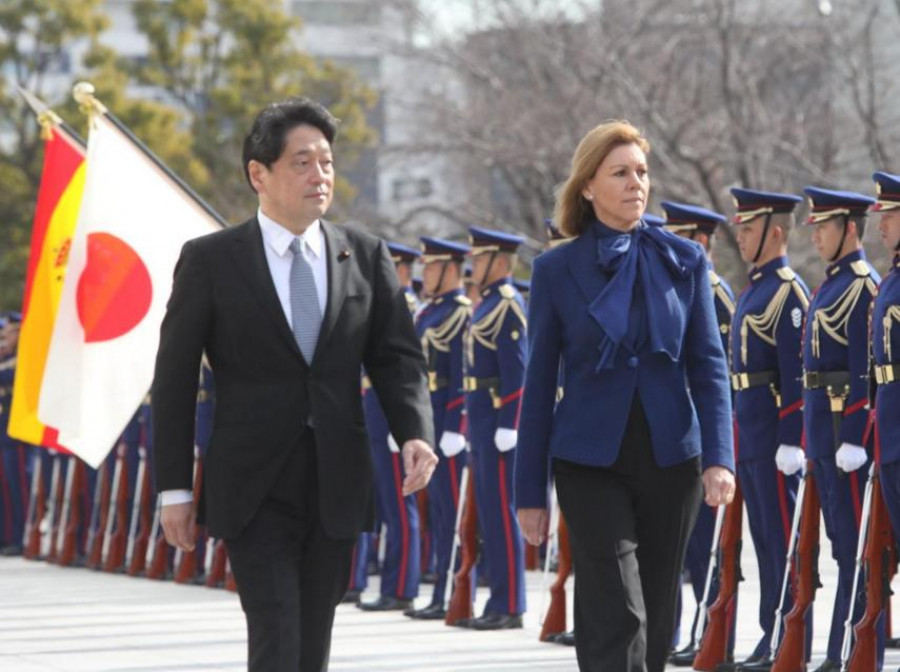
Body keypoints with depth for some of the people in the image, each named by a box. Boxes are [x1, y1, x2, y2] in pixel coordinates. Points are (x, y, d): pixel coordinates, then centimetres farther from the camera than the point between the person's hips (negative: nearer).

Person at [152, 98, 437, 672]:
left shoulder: (367, 257, 7)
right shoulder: (210, 260, -2)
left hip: (338, 486, 4)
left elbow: (398, 357, 6)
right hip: (254, 490, -4)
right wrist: (174, 488, -2)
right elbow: (175, 379, 0)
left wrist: (416, 434, -13)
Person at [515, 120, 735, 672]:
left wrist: (719, 458, -10)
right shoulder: (556, 270, 0)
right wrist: (530, 492, 2)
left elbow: (709, 367, 3)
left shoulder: (685, 262, 4)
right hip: (592, 462, -3)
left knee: (658, 617, 9)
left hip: (670, 460, 3)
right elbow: (540, 384, 3)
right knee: (617, 617, -13)